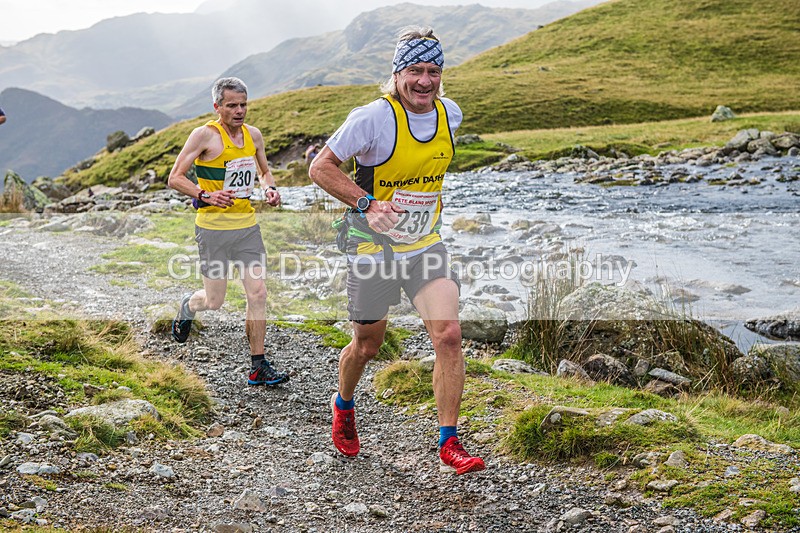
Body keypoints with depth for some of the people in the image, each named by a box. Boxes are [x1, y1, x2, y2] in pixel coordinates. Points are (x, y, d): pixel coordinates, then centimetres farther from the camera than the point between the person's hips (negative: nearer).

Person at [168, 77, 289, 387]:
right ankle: (187, 306, 41)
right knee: (214, 301, 2)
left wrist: (270, 189, 1)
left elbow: (264, 171, 24)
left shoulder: (253, 134, 8)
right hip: (213, 227, -5)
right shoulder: (205, 135, -10)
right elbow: (175, 178, -9)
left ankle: (258, 367, 5)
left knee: (258, 294, -3)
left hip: (247, 225, 5)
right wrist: (207, 195, -25)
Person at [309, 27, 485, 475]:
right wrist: (368, 203, -25)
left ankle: (449, 442, -2)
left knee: (449, 335, -12)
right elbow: (321, 168, -14)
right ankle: (344, 406, 43)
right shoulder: (373, 118, -19)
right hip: (374, 248, -3)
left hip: (427, 246, 4)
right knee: (368, 345, 11)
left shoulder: (451, 113, -2)